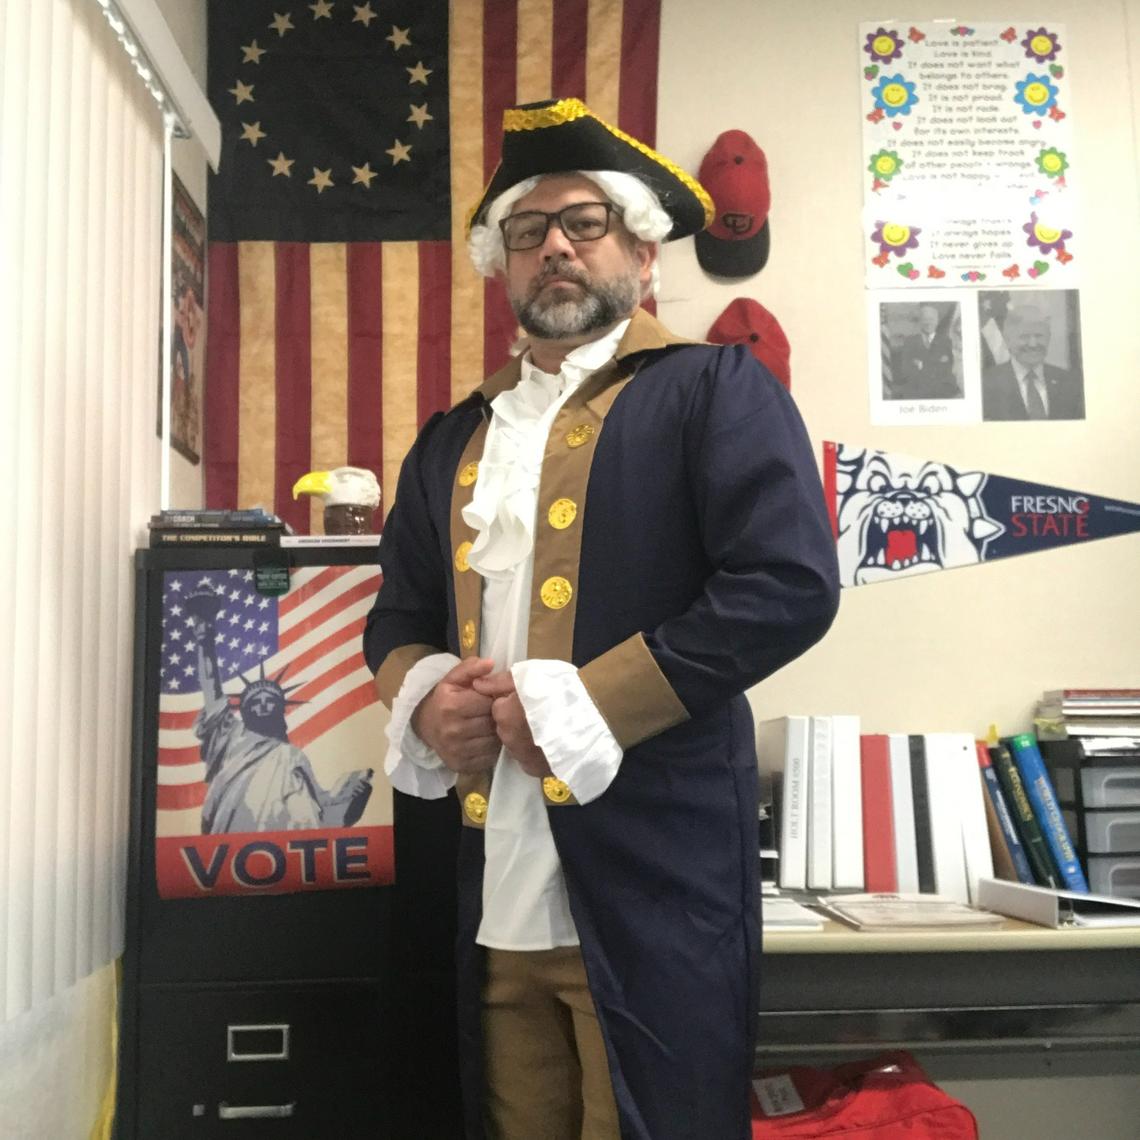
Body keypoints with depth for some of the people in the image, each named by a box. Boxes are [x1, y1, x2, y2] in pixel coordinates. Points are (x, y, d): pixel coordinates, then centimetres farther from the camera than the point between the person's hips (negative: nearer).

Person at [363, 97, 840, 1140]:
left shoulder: (713, 387, -1)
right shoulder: (453, 437, 17)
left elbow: (790, 585, -13)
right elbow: (399, 615, 22)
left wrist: (579, 708, -14)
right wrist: (426, 697, -2)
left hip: (653, 879, -5)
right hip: (493, 887, 5)